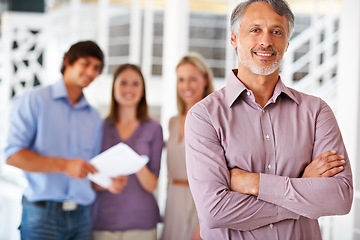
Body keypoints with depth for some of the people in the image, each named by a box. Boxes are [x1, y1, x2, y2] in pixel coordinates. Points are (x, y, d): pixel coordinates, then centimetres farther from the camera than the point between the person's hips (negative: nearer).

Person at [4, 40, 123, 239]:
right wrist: (64, 165, -20)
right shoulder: (34, 101, 0)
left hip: (81, 216, 5)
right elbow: (12, 155, -11)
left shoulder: (94, 118, 16)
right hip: (42, 213, -5)